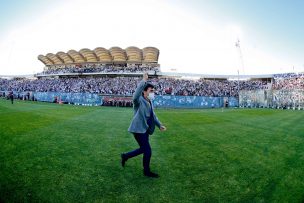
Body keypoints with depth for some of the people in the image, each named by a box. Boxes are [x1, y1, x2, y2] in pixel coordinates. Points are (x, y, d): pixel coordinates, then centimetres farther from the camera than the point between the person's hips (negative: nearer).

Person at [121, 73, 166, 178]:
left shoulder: (150, 102, 9)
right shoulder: (139, 101, -17)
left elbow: (153, 115, 17)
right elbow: (135, 95, -42)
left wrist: (160, 125, 9)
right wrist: (143, 81, -44)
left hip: (145, 129, 9)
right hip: (139, 129, -9)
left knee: (143, 149, 20)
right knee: (148, 151, 1)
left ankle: (125, 156, 41)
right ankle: (147, 171, 26)